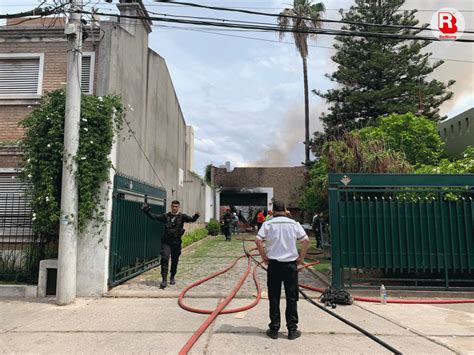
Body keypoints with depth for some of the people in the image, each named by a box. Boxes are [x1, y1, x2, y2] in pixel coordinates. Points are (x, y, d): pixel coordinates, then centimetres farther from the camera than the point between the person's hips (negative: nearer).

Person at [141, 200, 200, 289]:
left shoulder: (182, 216, -1)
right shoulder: (166, 216, 5)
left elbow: (191, 219, -16)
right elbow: (154, 216, 5)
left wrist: (196, 216, -36)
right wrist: (146, 211, -6)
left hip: (176, 242, 0)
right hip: (166, 242, 0)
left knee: (174, 261, 12)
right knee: (164, 259, -14)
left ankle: (172, 277, 34)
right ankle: (164, 279, -10)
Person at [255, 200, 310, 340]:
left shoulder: (268, 224, -3)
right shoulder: (294, 224, 1)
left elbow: (258, 240, -12)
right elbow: (306, 240, -5)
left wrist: (264, 256, -2)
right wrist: (301, 257, 3)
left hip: (274, 264, 0)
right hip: (291, 264, 1)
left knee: (274, 298, 8)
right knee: (291, 298, 9)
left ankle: (274, 329, 15)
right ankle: (292, 330, 15)